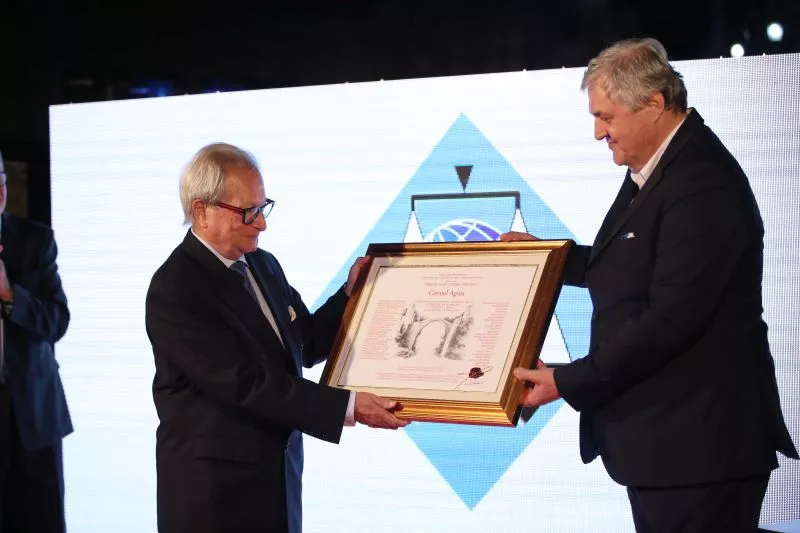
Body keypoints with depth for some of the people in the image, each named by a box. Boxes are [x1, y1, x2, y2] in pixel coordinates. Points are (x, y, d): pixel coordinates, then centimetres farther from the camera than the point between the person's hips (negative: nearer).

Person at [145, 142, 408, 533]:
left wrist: (352, 292, 5)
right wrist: (348, 406, -25)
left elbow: (304, 345, 17)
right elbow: (247, 383, -24)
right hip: (215, 489, -7)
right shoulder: (175, 290, -18)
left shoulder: (262, 264, 7)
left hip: (279, 472, 7)